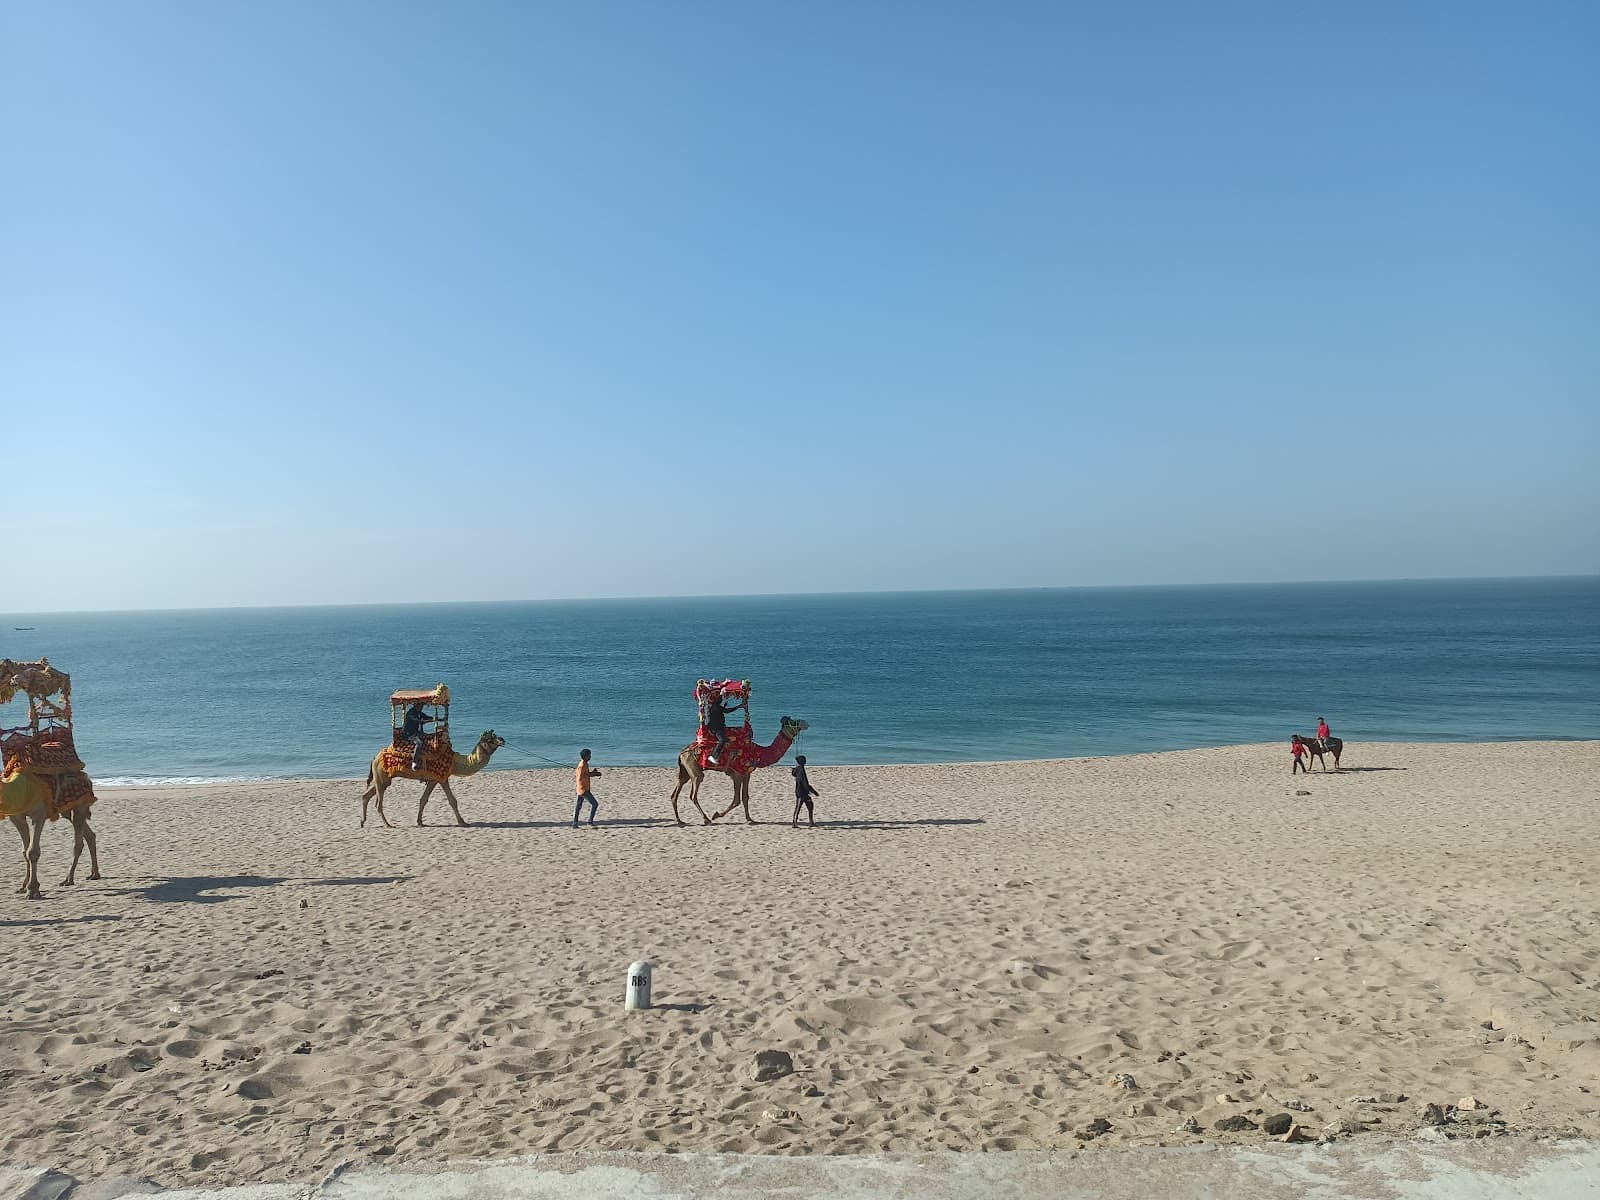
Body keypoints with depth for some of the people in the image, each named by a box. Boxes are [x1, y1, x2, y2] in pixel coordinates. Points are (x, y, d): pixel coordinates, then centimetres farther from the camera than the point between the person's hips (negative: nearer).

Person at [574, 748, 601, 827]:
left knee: (578, 806, 13)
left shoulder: (585, 764, 12)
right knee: (595, 804, -9)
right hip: (583, 789, -10)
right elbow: (580, 777, -23)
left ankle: (574, 824, 17)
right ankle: (590, 822, -6)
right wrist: (592, 774, -20)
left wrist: (593, 773, 4)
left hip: (581, 789, 10)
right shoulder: (582, 765, -18)